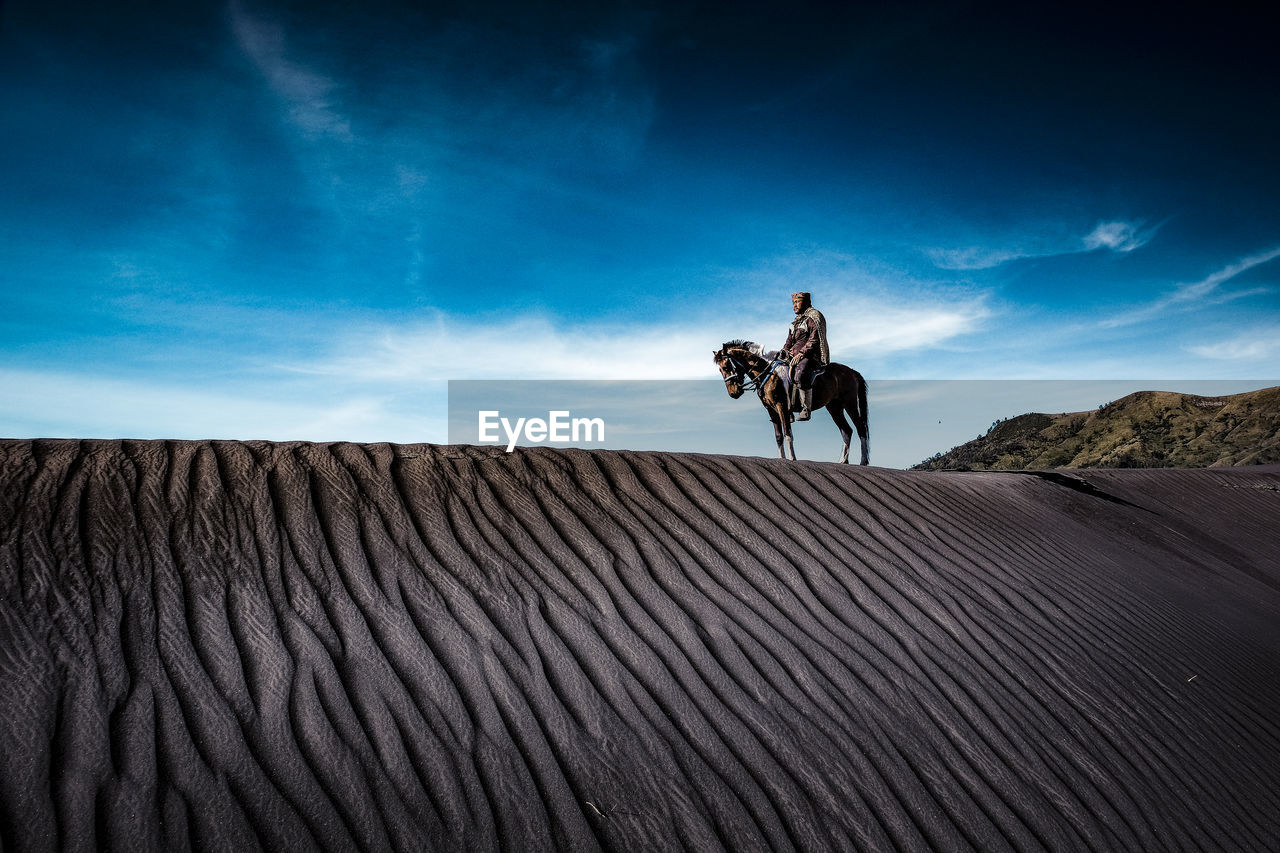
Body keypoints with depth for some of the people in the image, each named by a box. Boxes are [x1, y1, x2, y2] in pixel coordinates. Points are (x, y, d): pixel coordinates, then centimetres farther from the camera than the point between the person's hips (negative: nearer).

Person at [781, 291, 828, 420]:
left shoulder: (814, 317, -2)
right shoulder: (796, 321, 25)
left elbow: (814, 339, -13)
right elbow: (790, 341, 27)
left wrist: (801, 353, -22)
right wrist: (783, 352, 8)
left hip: (811, 356, -10)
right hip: (794, 355, 10)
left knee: (800, 373, -38)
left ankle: (806, 409, -38)